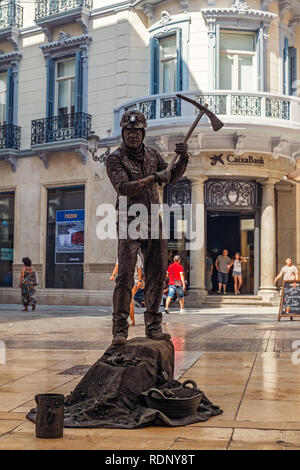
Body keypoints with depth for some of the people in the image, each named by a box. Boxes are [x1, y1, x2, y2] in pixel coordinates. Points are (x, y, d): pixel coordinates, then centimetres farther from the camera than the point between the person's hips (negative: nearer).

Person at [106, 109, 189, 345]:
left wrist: (183, 159, -3)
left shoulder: (152, 154, 13)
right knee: (125, 276, -9)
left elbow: (171, 177, 14)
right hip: (130, 222, -5)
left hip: (154, 221, 5)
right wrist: (153, 178, -25)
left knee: (157, 274, 5)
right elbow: (124, 188, -18)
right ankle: (120, 329, -3)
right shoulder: (116, 158, -4)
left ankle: (153, 326, 13)